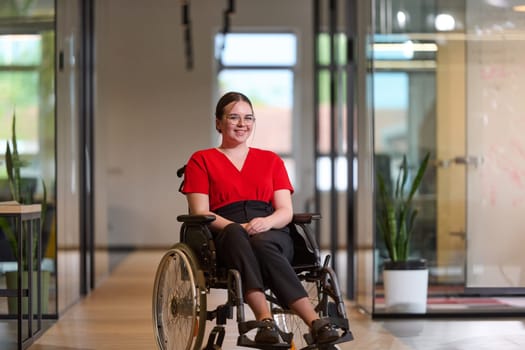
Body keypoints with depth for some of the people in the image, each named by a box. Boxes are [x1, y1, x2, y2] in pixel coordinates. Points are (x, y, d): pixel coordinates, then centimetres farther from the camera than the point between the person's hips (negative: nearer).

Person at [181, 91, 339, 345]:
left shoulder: (271, 160, 24)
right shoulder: (201, 161, 17)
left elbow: (286, 211, 13)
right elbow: (200, 213, 3)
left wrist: (267, 222, -12)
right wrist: (239, 227, -15)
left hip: (272, 235, 2)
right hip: (224, 236, -2)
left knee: (260, 243, -36)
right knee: (236, 236, -39)